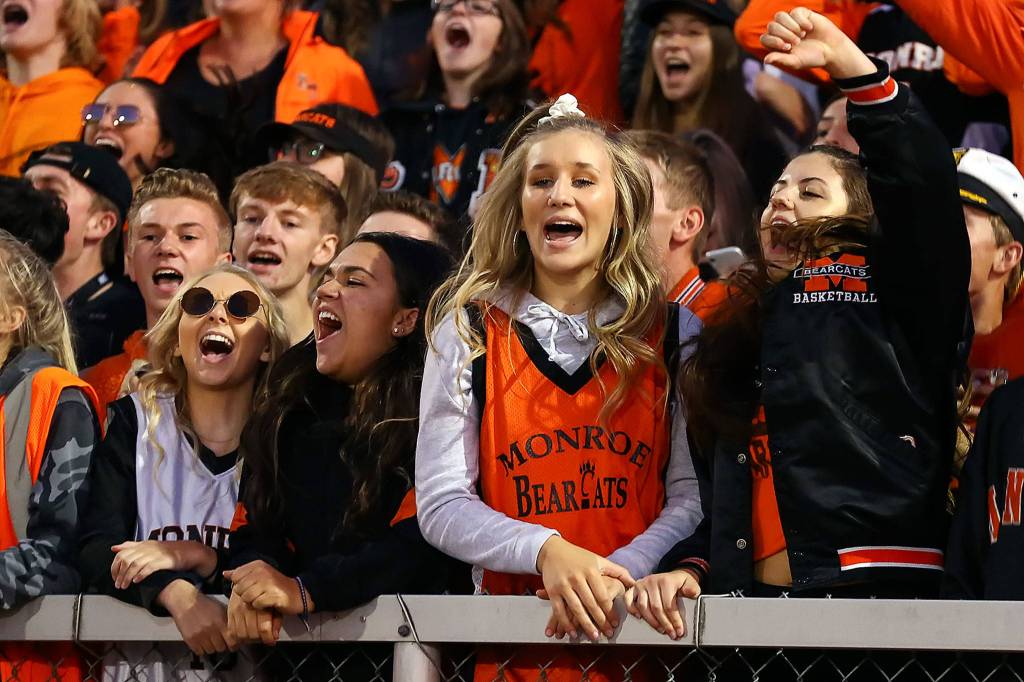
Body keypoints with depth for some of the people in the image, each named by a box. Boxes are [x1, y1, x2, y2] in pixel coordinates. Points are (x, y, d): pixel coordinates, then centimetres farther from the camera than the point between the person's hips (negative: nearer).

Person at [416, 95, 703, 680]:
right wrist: (547, 551, -21)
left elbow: (694, 493, -1)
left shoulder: (671, 331, 3)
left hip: (634, 629, 0)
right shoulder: (468, 330, 2)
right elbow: (442, 505, -3)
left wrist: (615, 575, -19)